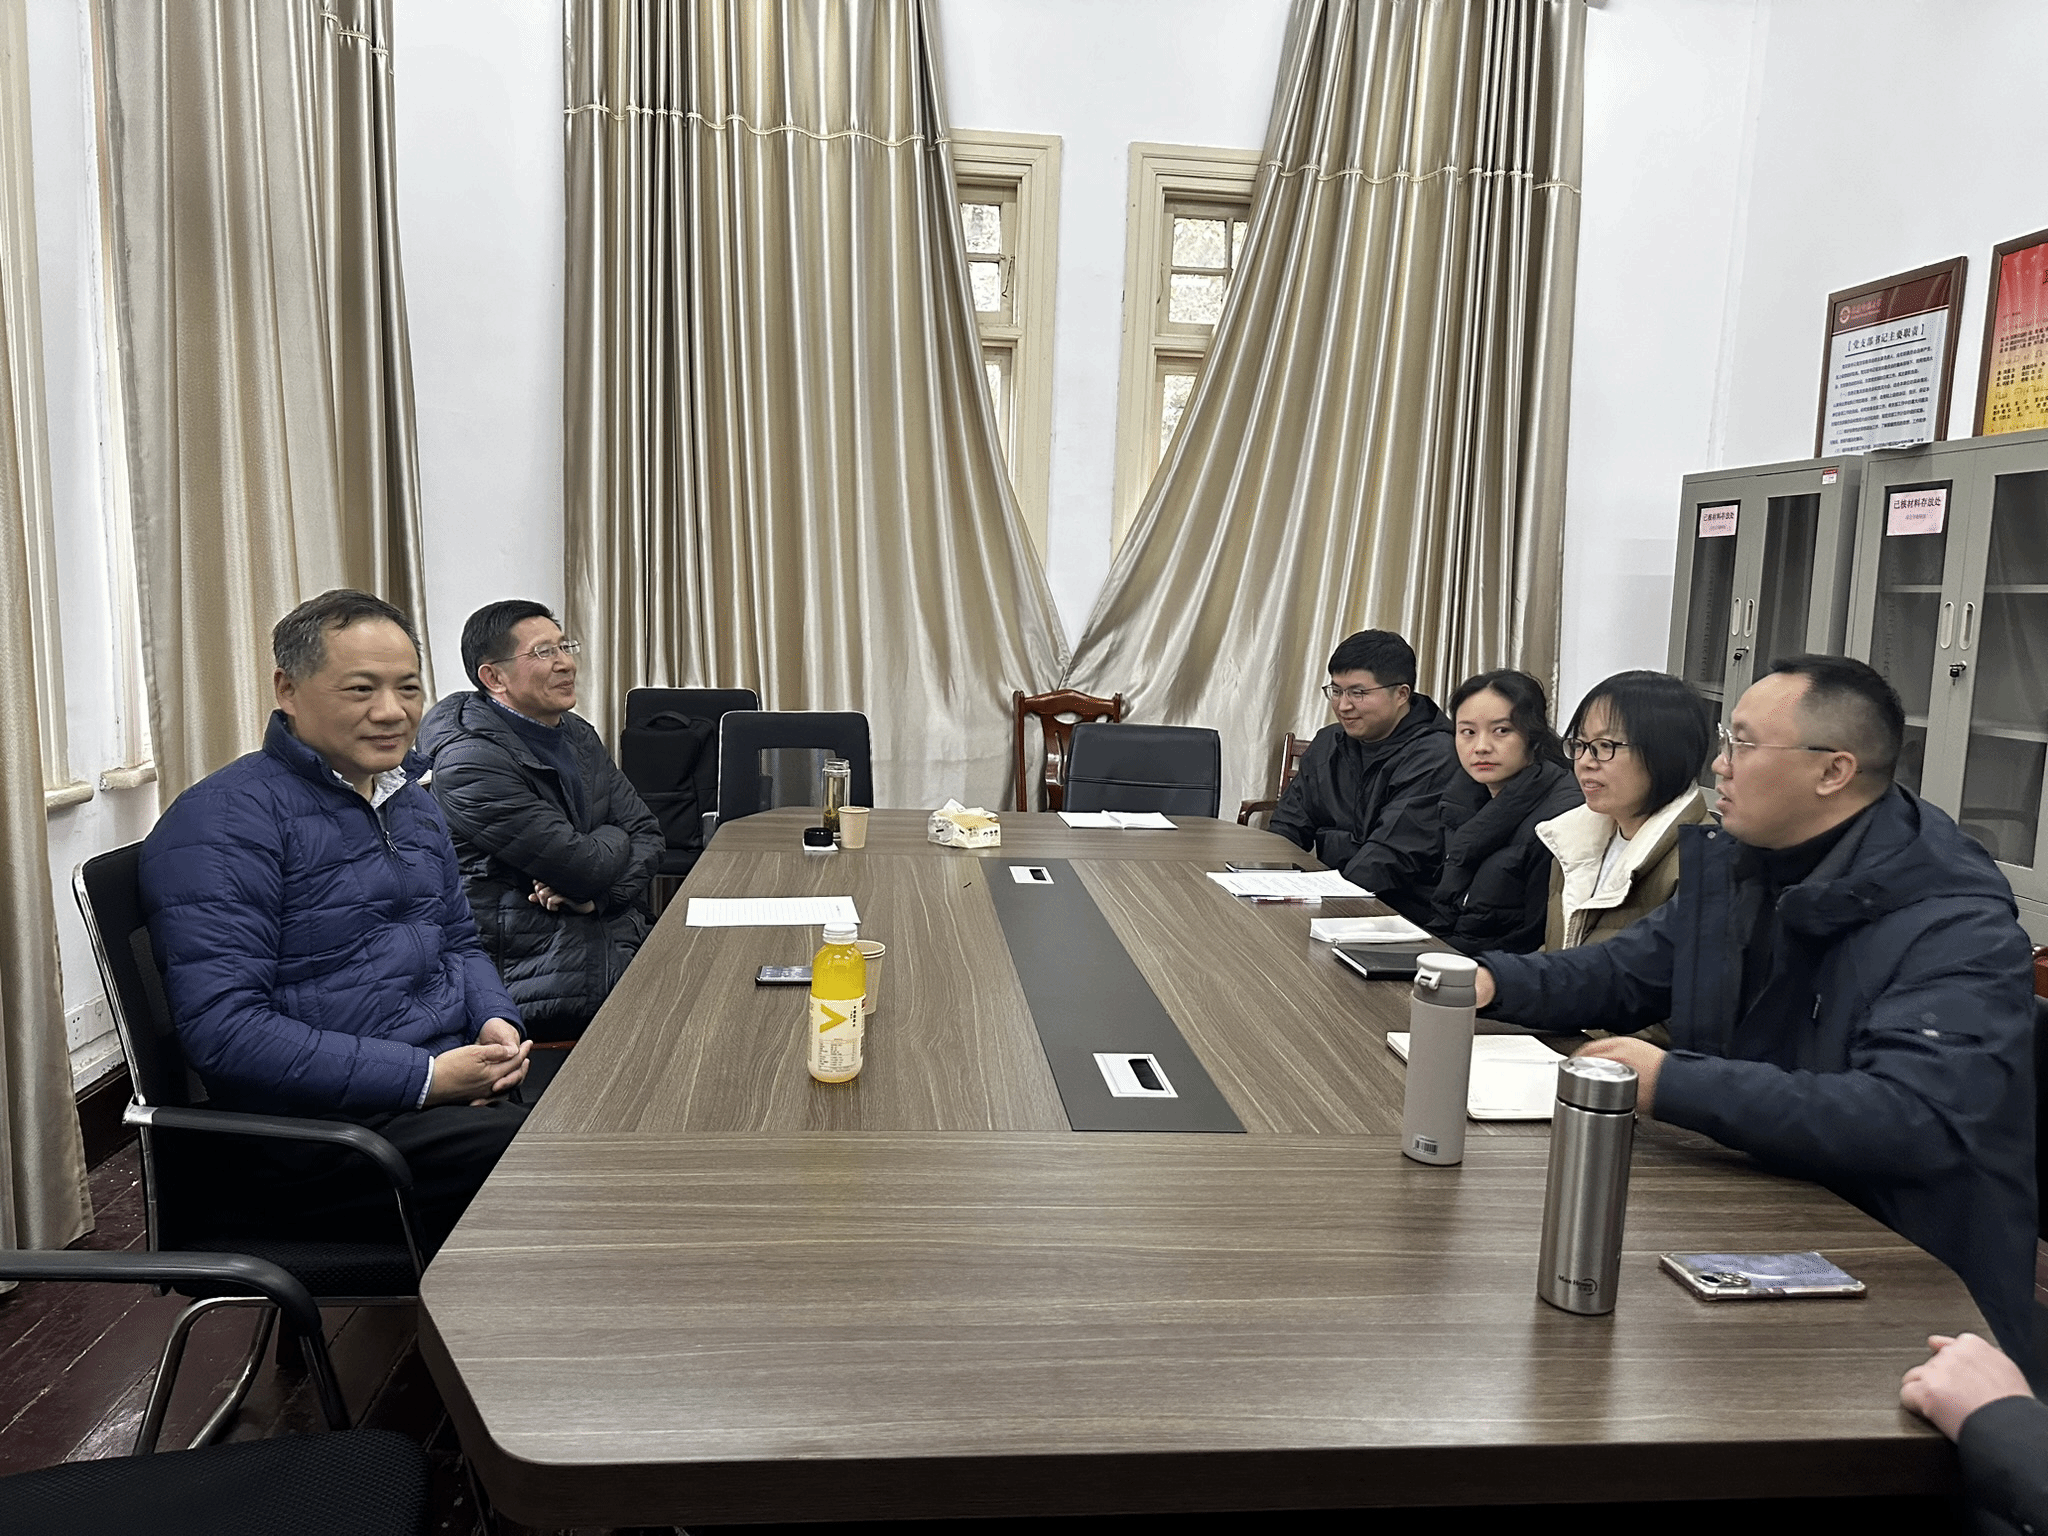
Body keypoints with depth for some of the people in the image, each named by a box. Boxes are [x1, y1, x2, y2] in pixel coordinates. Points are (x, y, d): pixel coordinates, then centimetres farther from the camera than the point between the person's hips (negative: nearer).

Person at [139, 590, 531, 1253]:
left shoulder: (413, 801, 16)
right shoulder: (224, 821, -11)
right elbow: (222, 1032, -19)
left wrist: (496, 1022, 1)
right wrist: (424, 1078, -22)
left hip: (450, 1077, 8)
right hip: (311, 1122, -8)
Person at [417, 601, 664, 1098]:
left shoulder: (578, 735, 13)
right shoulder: (472, 760, -15)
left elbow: (648, 837, 8)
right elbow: (584, 864, -19)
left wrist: (598, 891, -12)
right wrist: (614, 838, 4)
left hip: (621, 946, 8)